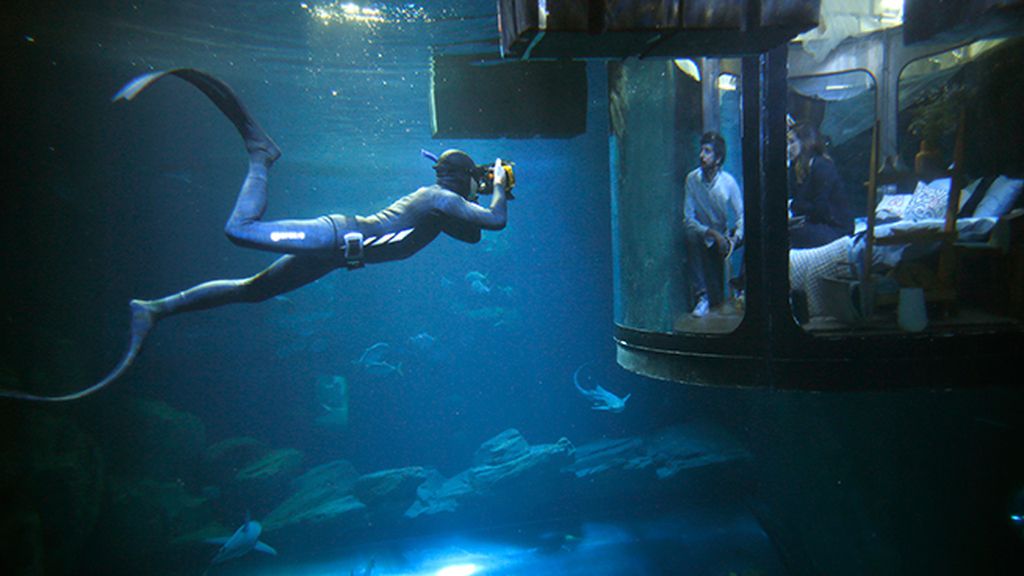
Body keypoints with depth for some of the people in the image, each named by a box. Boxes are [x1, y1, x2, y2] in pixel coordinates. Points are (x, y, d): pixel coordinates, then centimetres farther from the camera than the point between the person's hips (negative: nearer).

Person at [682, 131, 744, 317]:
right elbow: (688, 218, -15)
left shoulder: (729, 182, -11)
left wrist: (734, 238, -31)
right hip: (701, 235, -3)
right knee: (691, 235, -32)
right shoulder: (692, 179, -12)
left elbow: (741, 215, -12)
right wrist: (712, 233, -28)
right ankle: (702, 296, -28)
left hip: (722, 236, 3)